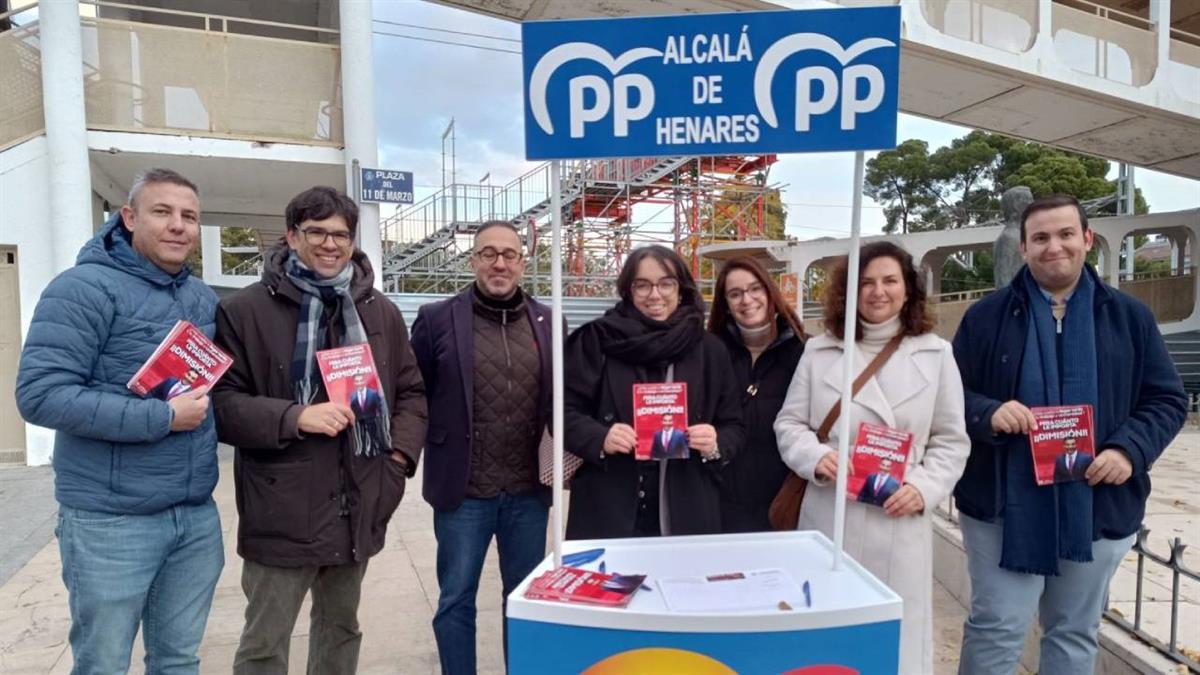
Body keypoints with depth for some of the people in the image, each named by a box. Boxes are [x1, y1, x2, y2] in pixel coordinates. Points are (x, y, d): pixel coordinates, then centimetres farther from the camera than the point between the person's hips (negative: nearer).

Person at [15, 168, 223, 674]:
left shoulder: (205, 300, 10)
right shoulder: (86, 288, -11)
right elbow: (41, 395, -19)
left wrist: (211, 410, 1)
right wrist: (162, 417, -20)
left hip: (197, 515, 6)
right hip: (112, 520, -5)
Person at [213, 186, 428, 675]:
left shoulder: (381, 311, 7)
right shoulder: (245, 310, -7)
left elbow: (411, 392, 13)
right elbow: (221, 402, -8)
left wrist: (399, 458, 0)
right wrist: (295, 418, -22)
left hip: (359, 509, 4)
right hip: (282, 511, -4)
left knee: (341, 629, 22)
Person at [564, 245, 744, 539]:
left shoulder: (710, 350, 6)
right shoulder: (596, 340, 0)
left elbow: (733, 427, 9)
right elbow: (564, 411, 0)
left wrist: (716, 444, -13)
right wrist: (600, 438, -18)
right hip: (606, 510, -1)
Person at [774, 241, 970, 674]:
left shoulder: (936, 354, 6)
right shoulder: (819, 351, 5)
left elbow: (952, 440, 6)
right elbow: (789, 424, 5)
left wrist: (924, 487, -10)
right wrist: (817, 459, -14)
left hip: (900, 520, 0)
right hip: (830, 517, 1)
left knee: (897, 635, 8)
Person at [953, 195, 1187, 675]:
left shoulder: (1129, 317, 6)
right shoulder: (987, 316, -1)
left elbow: (1167, 400, 7)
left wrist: (1130, 449, -11)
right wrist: (988, 414, -21)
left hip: (1099, 508, 3)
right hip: (1004, 507, -2)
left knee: (1076, 634, 17)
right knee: (996, 629, 4)